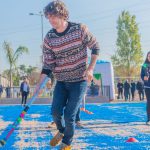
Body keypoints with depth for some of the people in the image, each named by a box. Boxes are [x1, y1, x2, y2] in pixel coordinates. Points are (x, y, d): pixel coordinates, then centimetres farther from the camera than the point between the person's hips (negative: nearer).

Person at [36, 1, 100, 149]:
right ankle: (61, 131, 31)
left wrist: (90, 68, -12)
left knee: (69, 116, -7)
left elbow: (95, 47, -2)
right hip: (61, 81, 3)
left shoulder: (80, 29, -13)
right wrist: (39, 84, -11)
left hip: (79, 80, -3)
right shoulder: (49, 38, -5)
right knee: (55, 112, -4)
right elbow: (48, 64, -2)